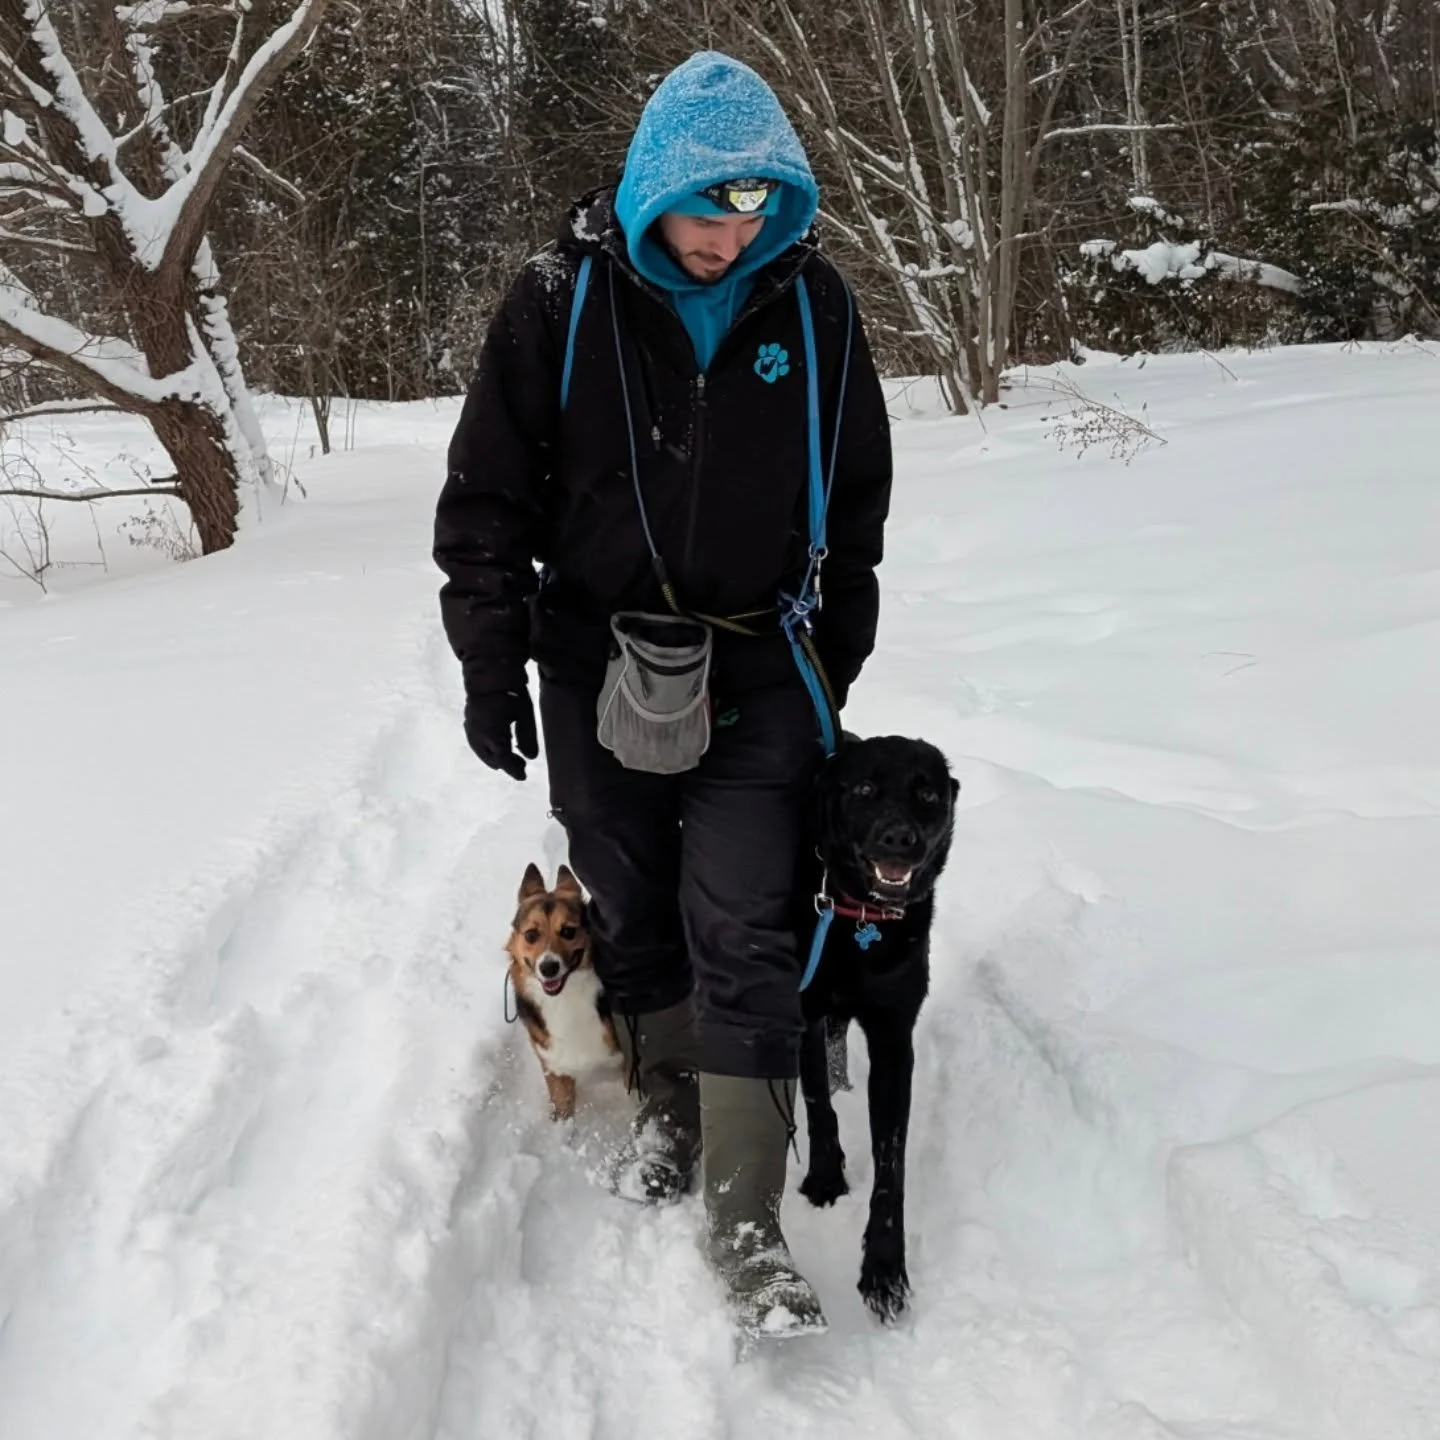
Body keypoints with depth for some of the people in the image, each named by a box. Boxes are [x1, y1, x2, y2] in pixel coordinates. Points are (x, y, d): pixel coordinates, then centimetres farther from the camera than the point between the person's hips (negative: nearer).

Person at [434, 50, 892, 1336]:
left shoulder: (811, 302, -4)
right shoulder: (565, 299, -9)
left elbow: (858, 494, 8)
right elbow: (490, 494, -3)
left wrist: (841, 653, 12)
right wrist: (493, 663, -6)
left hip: (754, 667, 0)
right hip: (597, 662, 1)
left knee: (741, 928, -7)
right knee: (632, 910, 13)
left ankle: (747, 1222, -1)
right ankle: (670, 1104, 36)